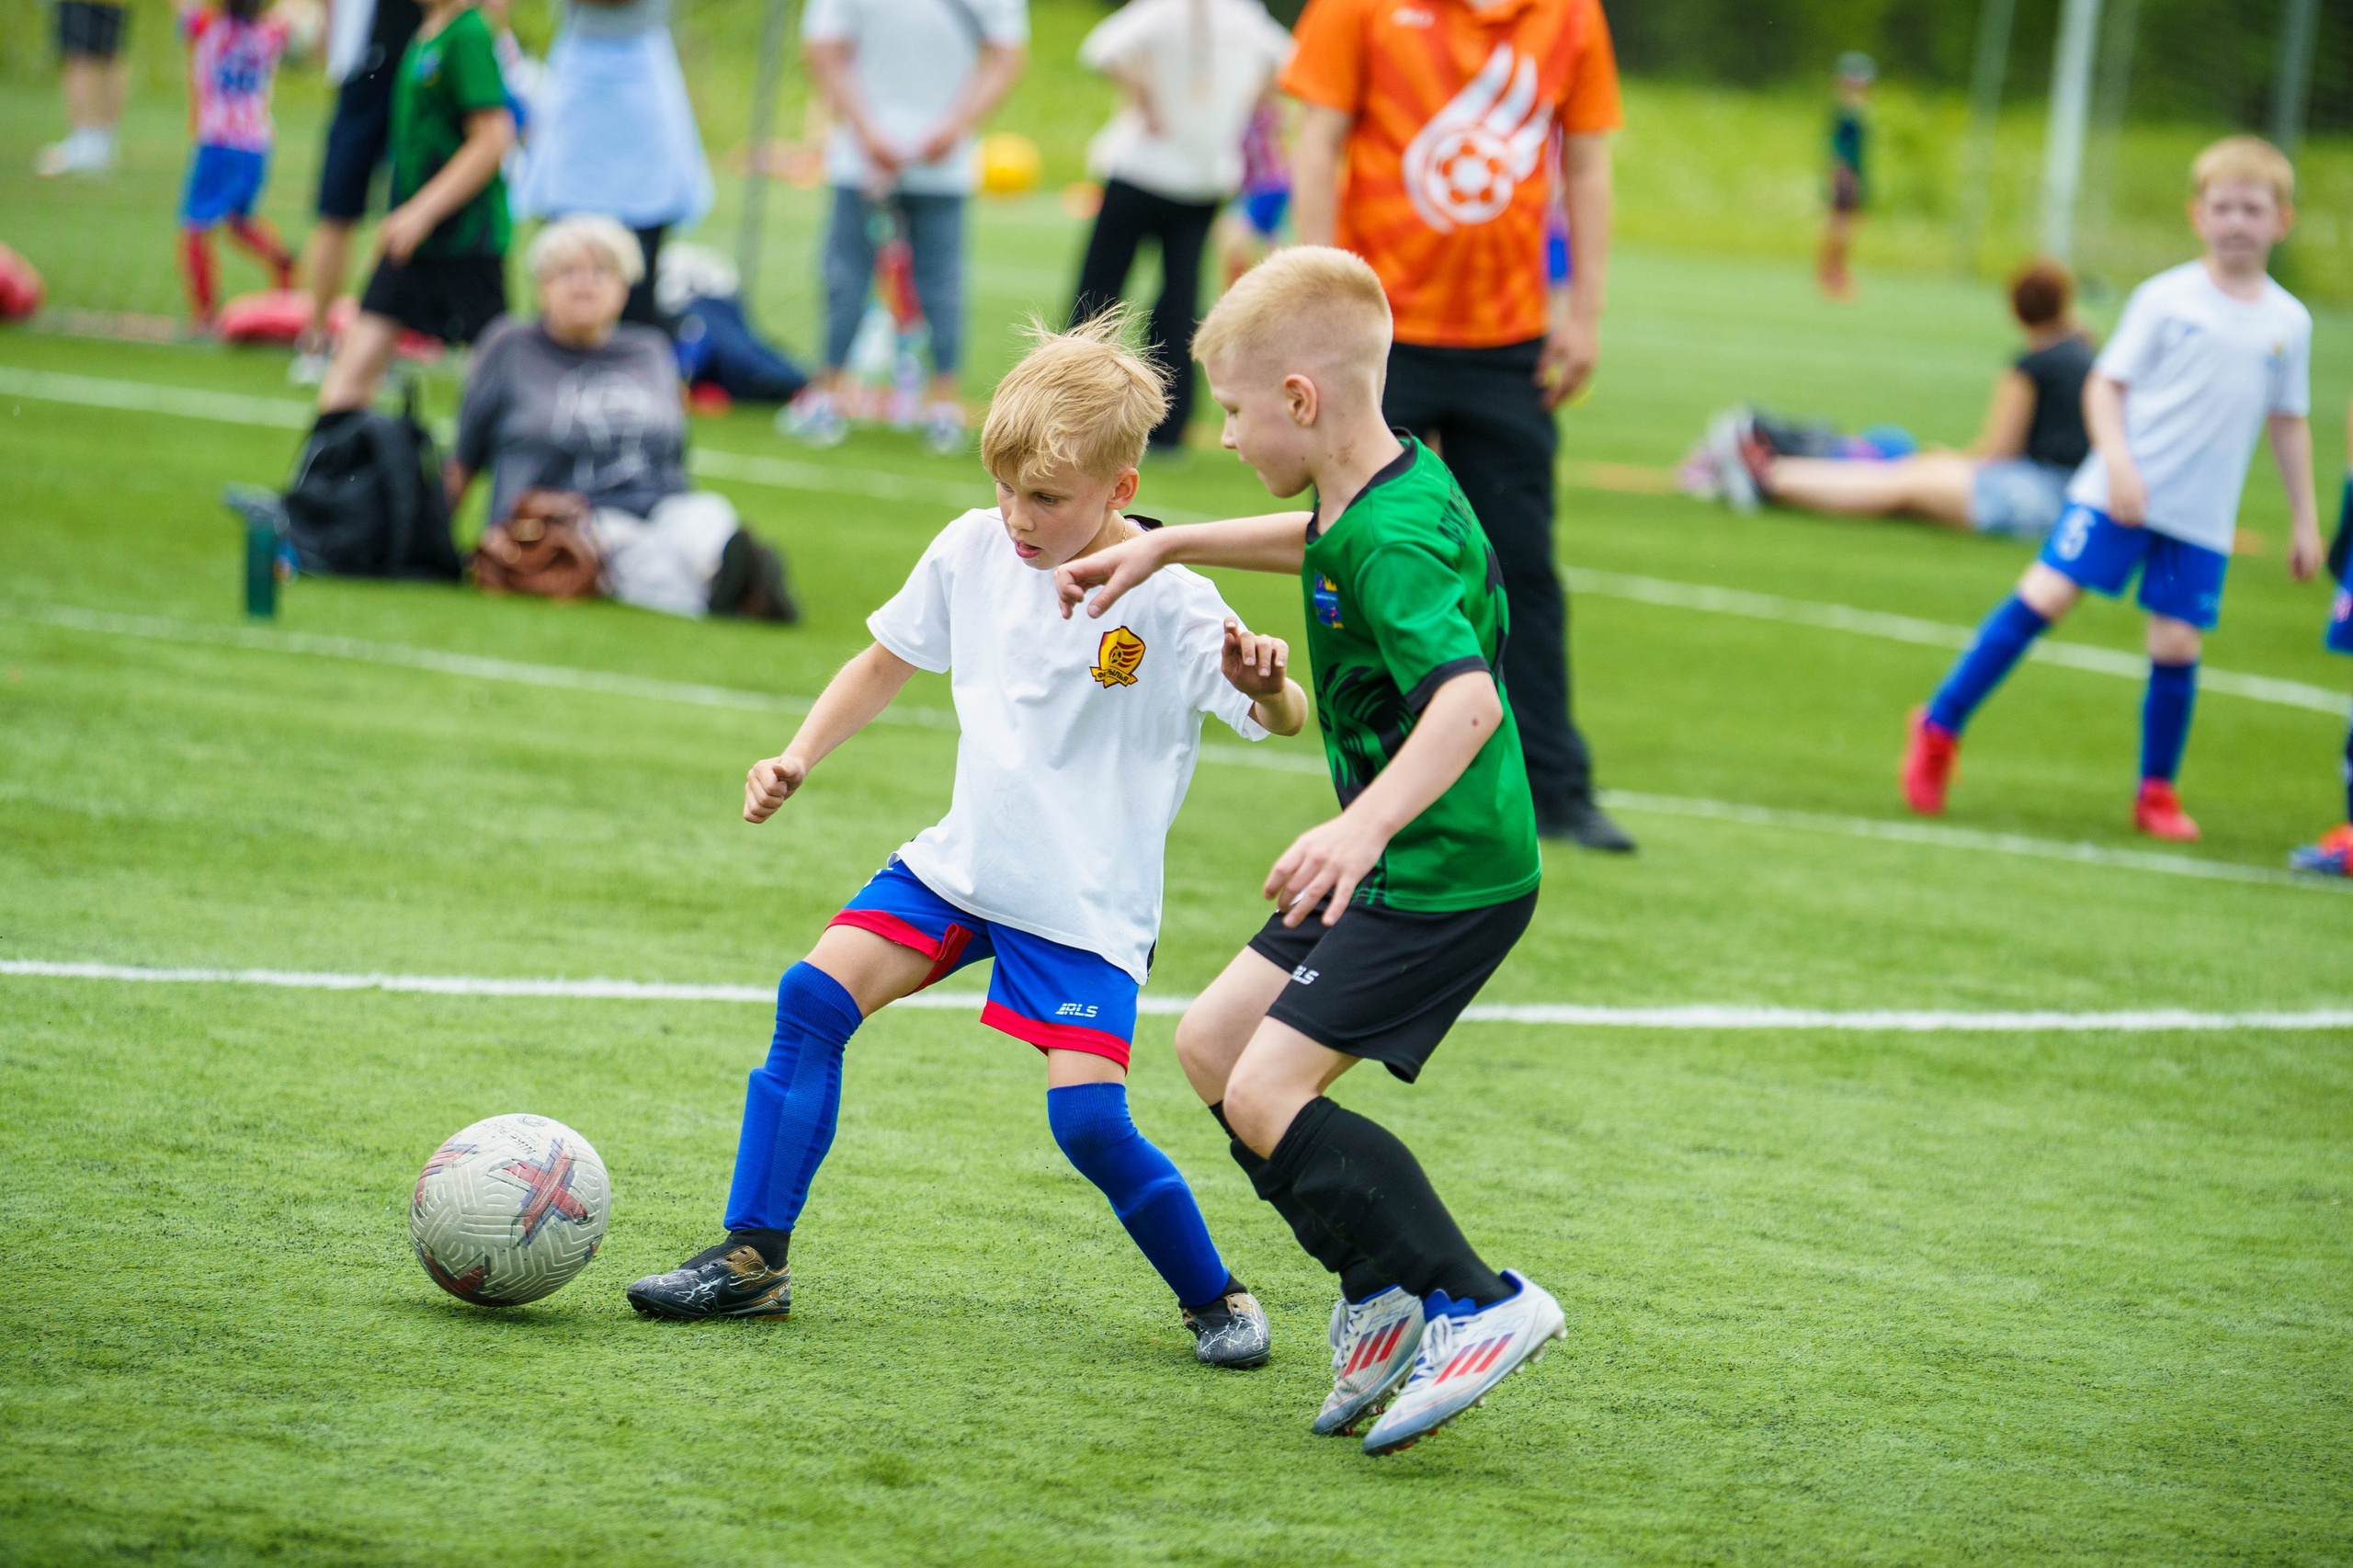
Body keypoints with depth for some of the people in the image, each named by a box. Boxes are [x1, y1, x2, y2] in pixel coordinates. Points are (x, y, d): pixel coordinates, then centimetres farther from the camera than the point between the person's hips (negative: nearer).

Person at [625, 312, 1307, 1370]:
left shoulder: (1167, 601, -17)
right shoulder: (973, 550, -2)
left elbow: (1284, 719, -25)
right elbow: (889, 661, 15)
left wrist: (1263, 682, -48)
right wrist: (799, 757, 4)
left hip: (1088, 903, -5)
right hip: (962, 861, 5)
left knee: (1087, 1116, -16)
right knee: (815, 994, -10)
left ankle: (1214, 1298, 8)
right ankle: (752, 1259, -2)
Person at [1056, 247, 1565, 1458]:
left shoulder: (1395, 543, -25)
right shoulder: (1391, 483, 6)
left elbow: (1467, 699, -39)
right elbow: (1319, 543, 31)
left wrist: (1365, 826, -50)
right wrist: (1167, 547, 30)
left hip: (1447, 876, -11)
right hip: (1405, 865, 11)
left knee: (1267, 1093, -15)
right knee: (1211, 1042, 14)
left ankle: (1480, 1303, -11)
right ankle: (1385, 1292, 15)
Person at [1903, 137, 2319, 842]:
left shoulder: (2289, 323, 6)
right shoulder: (2165, 299, -3)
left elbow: (2289, 424, 16)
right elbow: (2106, 384, -2)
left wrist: (2305, 521, 15)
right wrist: (2118, 462, -17)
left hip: (2201, 518, 3)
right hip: (2118, 493, -3)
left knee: (2177, 644, -1)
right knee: (2044, 597, -10)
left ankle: (2157, 791, 17)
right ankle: (1938, 730, 0)